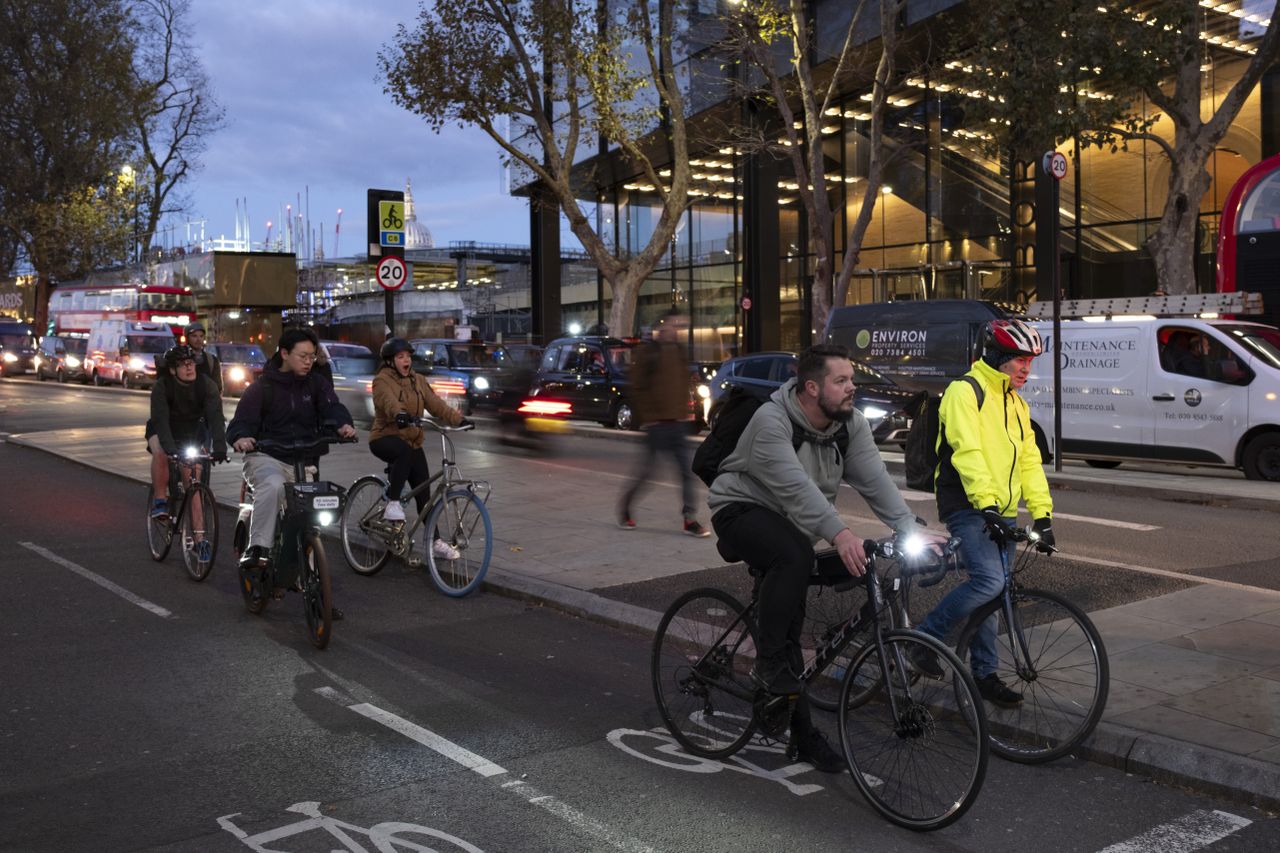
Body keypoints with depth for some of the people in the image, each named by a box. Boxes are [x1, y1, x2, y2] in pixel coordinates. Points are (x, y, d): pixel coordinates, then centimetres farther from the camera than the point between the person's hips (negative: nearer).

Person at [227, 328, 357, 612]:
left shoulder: (317, 383, 7)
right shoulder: (263, 387, 0)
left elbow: (332, 406, -10)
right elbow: (241, 421, -8)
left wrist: (343, 424, -35)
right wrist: (240, 438, -33)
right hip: (266, 458, -4)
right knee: (273, 485, -39)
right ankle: (256, 548, -33)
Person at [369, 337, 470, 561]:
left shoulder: (418, 381, 9)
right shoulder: (382, 381, -9)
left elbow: (435, 403, -2)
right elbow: (389, 401, -30)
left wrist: (458, 418, -18)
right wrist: (400, 415, -52)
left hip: (412, 442, 6)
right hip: (384, 439, -6)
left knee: (424, 492, 3)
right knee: (404, 451, -40)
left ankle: (435, 542, 10)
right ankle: (392, 503, -30)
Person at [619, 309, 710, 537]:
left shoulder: (679, 351, 12)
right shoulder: (648, 352, -8)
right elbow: (637, 389, -9)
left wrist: (687, 412, 12)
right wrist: (645, 418, -13)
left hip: (678, 423, 6)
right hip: (657, 423, -6)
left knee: (687, 473, 1)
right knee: (644, 472, 3)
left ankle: (690, 519, 5)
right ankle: (625, 508, 25)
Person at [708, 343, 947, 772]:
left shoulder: (850, 423, -6)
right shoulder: (772, 421, -27)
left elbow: (874, 479, -13)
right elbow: (795, 486, -39)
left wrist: (912, 530, -26)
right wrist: (839, 533, -51)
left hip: (793, 523, 6)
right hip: (743, 510, -6)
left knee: (791, 622, 6)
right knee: (795, 556, -37)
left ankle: (803, 733, 14)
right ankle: (767, 663, -22)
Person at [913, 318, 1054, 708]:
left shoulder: (1017, 404, 18)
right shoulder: (965, 392, -9)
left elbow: (1029, 461, 15)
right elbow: (967, 451, -21)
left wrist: (1042, 514, 4)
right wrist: (985, 504, -30)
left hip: (1003, 513, 8)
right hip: (968, 507, -8)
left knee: (992, 593, 9)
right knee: (989, 581, -23)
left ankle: (985, 673, 19)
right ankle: (924, 639, -6)